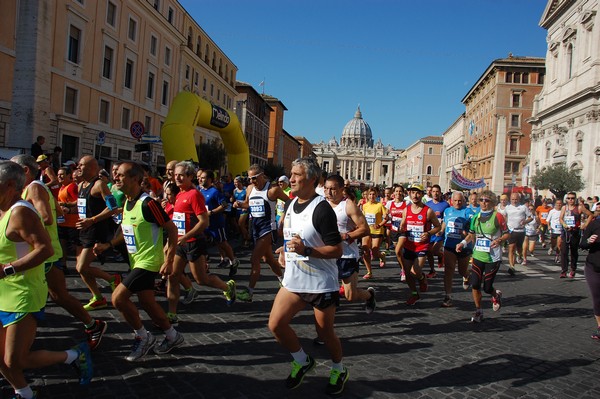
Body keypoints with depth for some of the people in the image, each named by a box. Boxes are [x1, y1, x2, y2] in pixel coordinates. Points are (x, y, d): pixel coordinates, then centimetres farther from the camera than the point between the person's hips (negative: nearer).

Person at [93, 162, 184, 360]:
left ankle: (143, 337, 6)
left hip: (148, 262, -9)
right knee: (147, 303, 14)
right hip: (136, 261, 9)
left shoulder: (147, 203, -21)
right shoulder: (127, 202, 6)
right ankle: (173, 336, 31)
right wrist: (108, 244, 7)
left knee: (118, 298, -13)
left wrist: (169, 260, -19)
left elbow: (171, 229, -18)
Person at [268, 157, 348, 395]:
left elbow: (337, 250, -20)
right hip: (293, 281, 7)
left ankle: (339, 371, 35)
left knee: (325, 332, 7)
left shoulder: (322, 209, -18)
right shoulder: (291, 205, 7)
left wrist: (306, 250, -29)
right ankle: (302, 362, 24)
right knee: (275, 324, -1)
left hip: (321, 284, -7)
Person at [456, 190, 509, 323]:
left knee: (487, 287, 1)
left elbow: (507, 234, -3)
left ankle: (496, 295, 38)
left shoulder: (497, 216, -8)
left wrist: (499, 240, -22)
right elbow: (471, 234, 17)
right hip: (478, 255, 4)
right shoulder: (476, 217, 6)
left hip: (493, 257, -4)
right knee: (475, 285, -3)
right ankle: (478, 311, 15)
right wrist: (463, 243, 1)